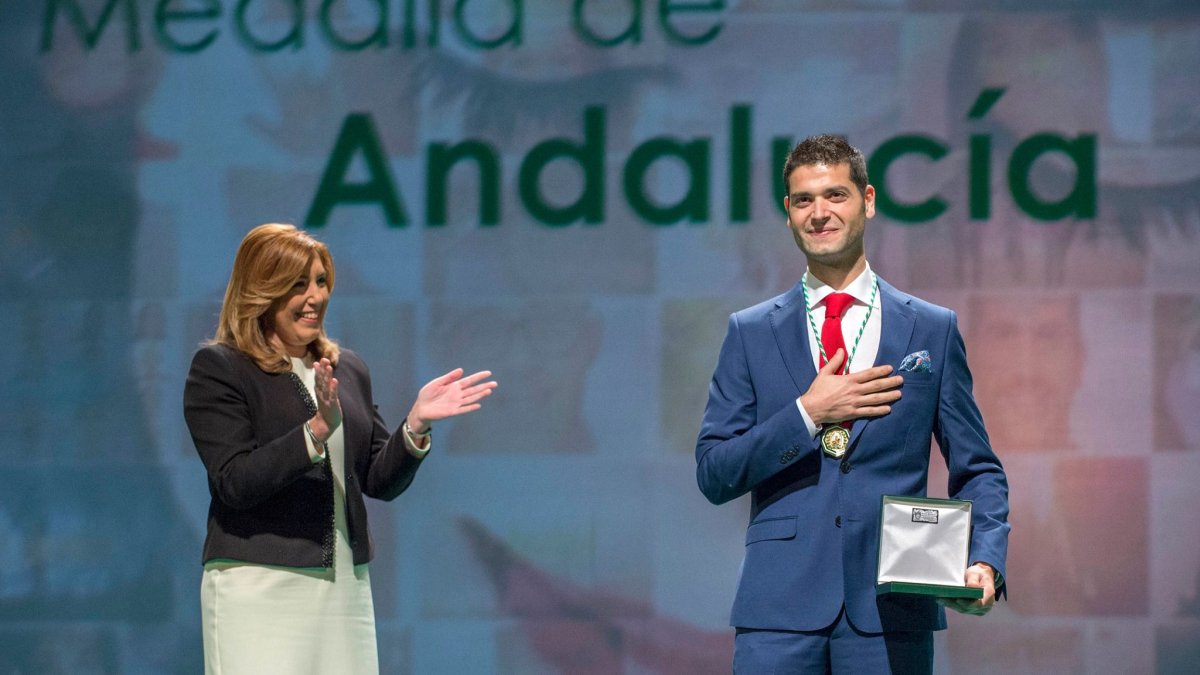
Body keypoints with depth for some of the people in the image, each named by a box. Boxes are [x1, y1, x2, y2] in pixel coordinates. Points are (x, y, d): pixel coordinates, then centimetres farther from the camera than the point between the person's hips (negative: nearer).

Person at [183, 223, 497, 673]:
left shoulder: (348, 370, 15)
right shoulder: (219, 370, -4)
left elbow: (381, 481, 13)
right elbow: (236, 483, -14)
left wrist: (415, 425, -4)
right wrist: (317, 430, -24)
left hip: (346, 585, 6)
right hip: (258, 586, -6)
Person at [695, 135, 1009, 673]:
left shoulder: (932, 330, 10)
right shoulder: (751, 333, 11)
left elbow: (977, 471, 11)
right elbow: (713, 474, 4)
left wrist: (985, 560, -7)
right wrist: (807, 414, -8)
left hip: (891, 609, 0)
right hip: (779, 608, 0)